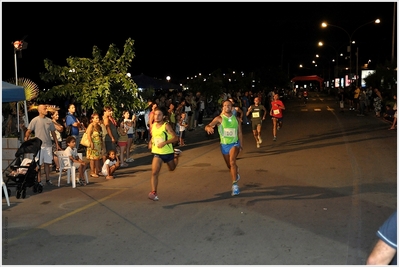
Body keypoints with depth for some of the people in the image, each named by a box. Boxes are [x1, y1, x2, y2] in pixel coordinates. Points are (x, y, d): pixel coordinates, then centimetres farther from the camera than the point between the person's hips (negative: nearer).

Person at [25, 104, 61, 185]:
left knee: (47, 163, 9)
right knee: (39, 164, 2)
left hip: (48, 145, 4)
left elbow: (53, 132, 14)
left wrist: (56, 144, 13)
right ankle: (39, 181, 9)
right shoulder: (35, 120, -4)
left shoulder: (49, 120, 9)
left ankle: (48, 179, 19)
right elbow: (28, 131, -5)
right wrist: (26, 138, -22)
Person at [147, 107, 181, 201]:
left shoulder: (166, 126, -16)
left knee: (172, 168, 24)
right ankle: (154, 193, -13)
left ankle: (176, 154, 52)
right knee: (154, 172, -14)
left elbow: (175, 137, -19)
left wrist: (165, 142, -31)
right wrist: (150, 142, 3)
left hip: (168, 152, -2)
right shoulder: (153, 126, 0)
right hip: (157, 153, 2)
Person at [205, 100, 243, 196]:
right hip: (224, 145, 1)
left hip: (234, 144, -1)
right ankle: (236, 175, 51)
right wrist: (208, 128, -45)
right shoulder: (219, 118, -9)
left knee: (232, 162, -26)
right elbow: (207, 126, -21)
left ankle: (235, 185, -26)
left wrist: (241, 145, 10)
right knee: (229, 166, 17)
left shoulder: (236, 119, 0)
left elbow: (239, 132, 10)